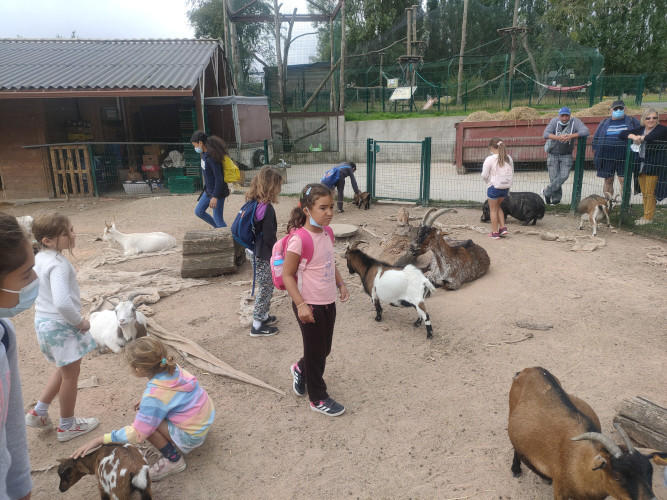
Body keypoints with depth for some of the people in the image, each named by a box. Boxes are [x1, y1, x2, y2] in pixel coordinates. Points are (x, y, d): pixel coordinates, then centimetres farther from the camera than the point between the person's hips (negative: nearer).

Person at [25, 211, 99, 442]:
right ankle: (67, 426, 27)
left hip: (43, 321, 9)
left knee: (64, 369, 28)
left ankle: (39, 413, 35)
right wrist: (80, 321, -21)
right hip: (61, 326, -9)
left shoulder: (38, 258, 3)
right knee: (71, 374, 10)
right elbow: (62, 302, -38)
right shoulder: (59, 265, -27)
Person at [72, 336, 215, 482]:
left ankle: (173, 460, 0)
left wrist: (100, 440, -18)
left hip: (193, 435, -8)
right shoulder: (172, 367, -8)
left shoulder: (154, 396, -28)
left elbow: (137, 433, -23)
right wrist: (145, 401, 11)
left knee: (145, 420, -14)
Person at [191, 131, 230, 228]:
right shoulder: (205, 154, 4)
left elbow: (219, 178, -25)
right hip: (209, 191, 10)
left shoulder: (212, 157, -24)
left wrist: (215, 197, -24)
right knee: (198, 211, 16)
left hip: (218, 192, -10)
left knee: (217, 218, -3)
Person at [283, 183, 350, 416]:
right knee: (316, 353, 9)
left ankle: (300, 369, 50)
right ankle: (318, 398, 29)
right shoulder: (299, 240, -23)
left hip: (328, 303, 8)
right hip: (310, 306, -7)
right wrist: (300, 304, -22)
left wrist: (341, 283, 7)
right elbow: (287, 274, -19)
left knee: (324, 349, 20)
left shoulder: (326, 234, 1)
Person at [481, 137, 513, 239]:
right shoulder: (508, 158, 1)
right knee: (497, 206, 25)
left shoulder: (490, 159, -15)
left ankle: (495, 232, 13)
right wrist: (508, 184, 15)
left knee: (493, 209, 9)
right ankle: (502, 227, 19)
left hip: (494, 187, -5)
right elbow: (512, 174, 7)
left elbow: (484, 175, -12)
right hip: (505, 187, 5)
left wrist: (488, 181, 8)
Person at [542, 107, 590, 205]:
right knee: (554, 177, 1)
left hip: (566, 155, 0)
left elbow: (586, 131, -25)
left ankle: (547, 192, 8)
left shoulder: (575, 122, -12)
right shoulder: (554, 121, -11)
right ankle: (556, 198, 19)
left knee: (564, 176, -10)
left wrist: (571, 136, -39)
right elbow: (546, 134, -25)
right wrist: (558, 137, -43)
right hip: (553, 154, 0)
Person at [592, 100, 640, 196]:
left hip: (624, 157, -1)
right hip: (606, 156, 2)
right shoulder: (604, 123, 12)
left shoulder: (632, 121, 9)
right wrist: (595, 154, 7)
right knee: (608, 181, 7)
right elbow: (596, 139, 15)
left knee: (624, 181, -6)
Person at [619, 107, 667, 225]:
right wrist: (633, 136, -14)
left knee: (650, 193, -1)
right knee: (644, 193, 11)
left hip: (653, 168, -6)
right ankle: (646, 215, 21)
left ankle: (648, 217, 7)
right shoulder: (640, 129, 13)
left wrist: (642, 138, -20)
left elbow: (654, 136, -30)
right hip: (641, 167, 6)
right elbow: (622, 134, 3)